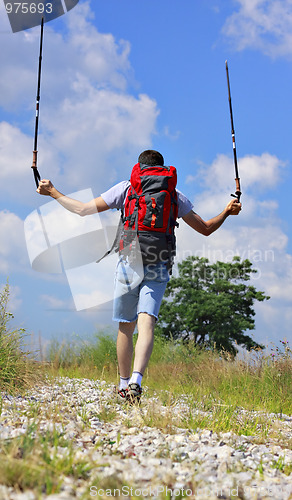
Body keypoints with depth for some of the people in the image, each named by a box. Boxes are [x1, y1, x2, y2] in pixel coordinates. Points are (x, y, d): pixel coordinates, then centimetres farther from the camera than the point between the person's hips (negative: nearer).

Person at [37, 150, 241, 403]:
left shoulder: (126, 188, 7)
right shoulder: (176, 196, 11)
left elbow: (83, 210, 6)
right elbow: (206, 229, 15)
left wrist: (52, 191, 17)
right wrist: (227, 212, 30)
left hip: (129, 265, 0)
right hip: (157, 269, 0)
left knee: (126, 327, 12)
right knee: (146, 324, -10)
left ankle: (124, 384, 24)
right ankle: (136, 380, -30)